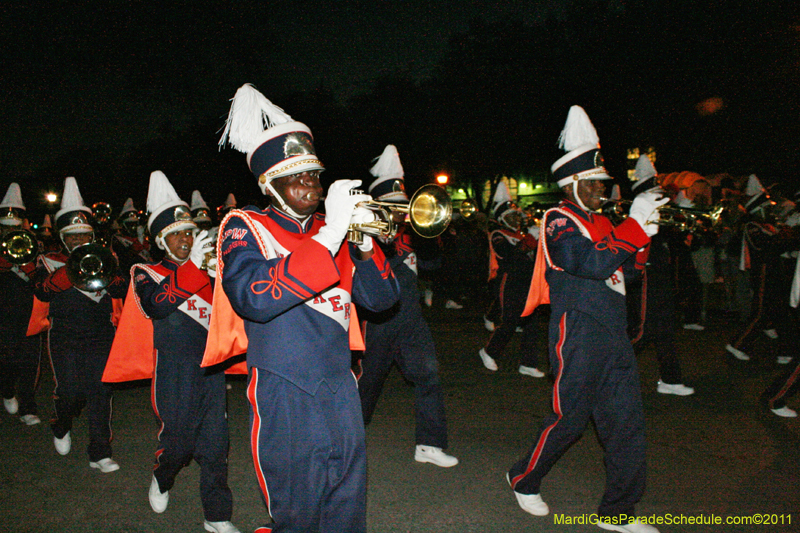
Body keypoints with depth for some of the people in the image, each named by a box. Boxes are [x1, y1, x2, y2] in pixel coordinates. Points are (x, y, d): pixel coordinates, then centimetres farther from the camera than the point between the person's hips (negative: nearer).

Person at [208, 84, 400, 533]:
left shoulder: (332, 231, 10)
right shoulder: (245, 227, -5)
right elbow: (253, 298, -26)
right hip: (285, 397, -5)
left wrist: (365, 244, -11)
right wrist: (327, 238, -27)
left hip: (341, 390, 5)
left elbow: (381, 299, 7)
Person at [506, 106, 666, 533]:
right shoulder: (560, 221, -11)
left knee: (627, 422, 8)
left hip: (613, 336, 8)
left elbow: (627, 268, 20)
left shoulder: (600, 222, 17)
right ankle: (524, 479, 27)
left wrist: (642, 236, 3)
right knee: (569, 419, 2)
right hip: (579, 335, -8)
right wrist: (636, 224, -22)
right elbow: (592, 263, -27)